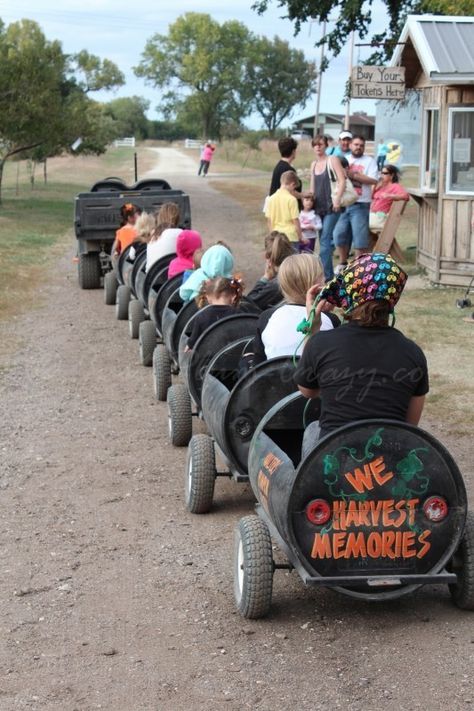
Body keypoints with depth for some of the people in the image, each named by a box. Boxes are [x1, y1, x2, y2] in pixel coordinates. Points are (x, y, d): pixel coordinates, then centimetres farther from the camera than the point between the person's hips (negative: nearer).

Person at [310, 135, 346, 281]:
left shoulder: (332, 160, -5)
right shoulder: (314, 164, 15)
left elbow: (342, 181, -12)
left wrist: (337, 199, -20)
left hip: (331, 207, -7)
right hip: (318, 206, 7)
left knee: (325, 240, -14)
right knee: (323, 240, 9)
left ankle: (325, 274, -15)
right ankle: (330, 273, 17)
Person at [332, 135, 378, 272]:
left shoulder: (369, 161, 2)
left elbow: (373, 180, -10)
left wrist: (353, 175, -14)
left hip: (360, 205, -4)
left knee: (359, 236, -4)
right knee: (340, 233, 6)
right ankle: (342, 263, 22)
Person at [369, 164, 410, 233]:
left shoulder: (395, 186, -3)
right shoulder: (381, 186, 21)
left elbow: (406, 196, -21)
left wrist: (389, 196, -31)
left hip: (380, 216, -8)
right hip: (371, 214, 8)